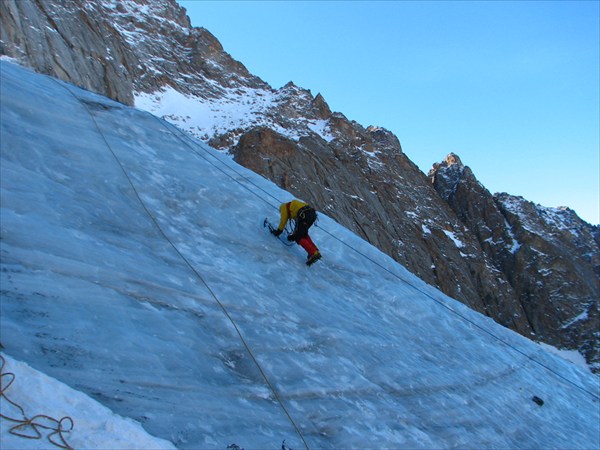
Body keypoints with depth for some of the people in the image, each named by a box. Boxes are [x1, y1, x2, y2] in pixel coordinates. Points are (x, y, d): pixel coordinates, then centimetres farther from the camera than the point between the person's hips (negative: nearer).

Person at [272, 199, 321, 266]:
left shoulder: (284, 207, 20)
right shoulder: (294, 206, 41)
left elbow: (283, 221, 18)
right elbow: (298, 222, 42)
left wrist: (278, 231, 31)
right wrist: (294, 235, 46)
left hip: (304, 215, -8)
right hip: (313, 213, 8)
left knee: (298, 237, -3)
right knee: (303, 234, 24)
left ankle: (313, 254, -19)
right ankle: (316, 252, 11)